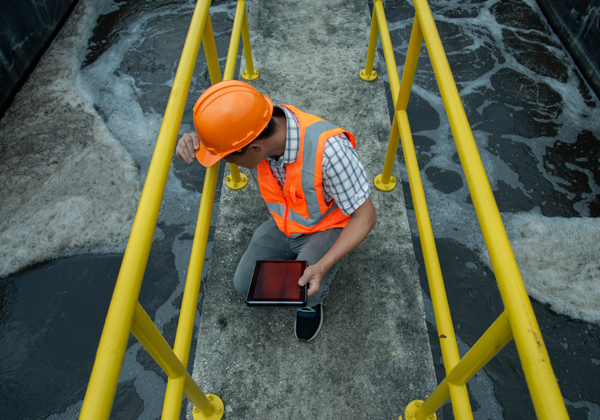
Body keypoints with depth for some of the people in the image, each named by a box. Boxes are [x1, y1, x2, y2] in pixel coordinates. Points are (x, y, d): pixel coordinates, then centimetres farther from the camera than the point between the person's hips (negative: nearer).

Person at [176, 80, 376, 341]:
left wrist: (322, 267, -37)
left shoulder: (329, 150, -40)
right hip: (284, 222, 5)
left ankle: (312, 300, 12)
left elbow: (365, 217, -28)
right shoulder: (254, 124, -24)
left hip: (327, 225, -4)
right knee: (245, 284, -1)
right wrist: (189, 143, -29)